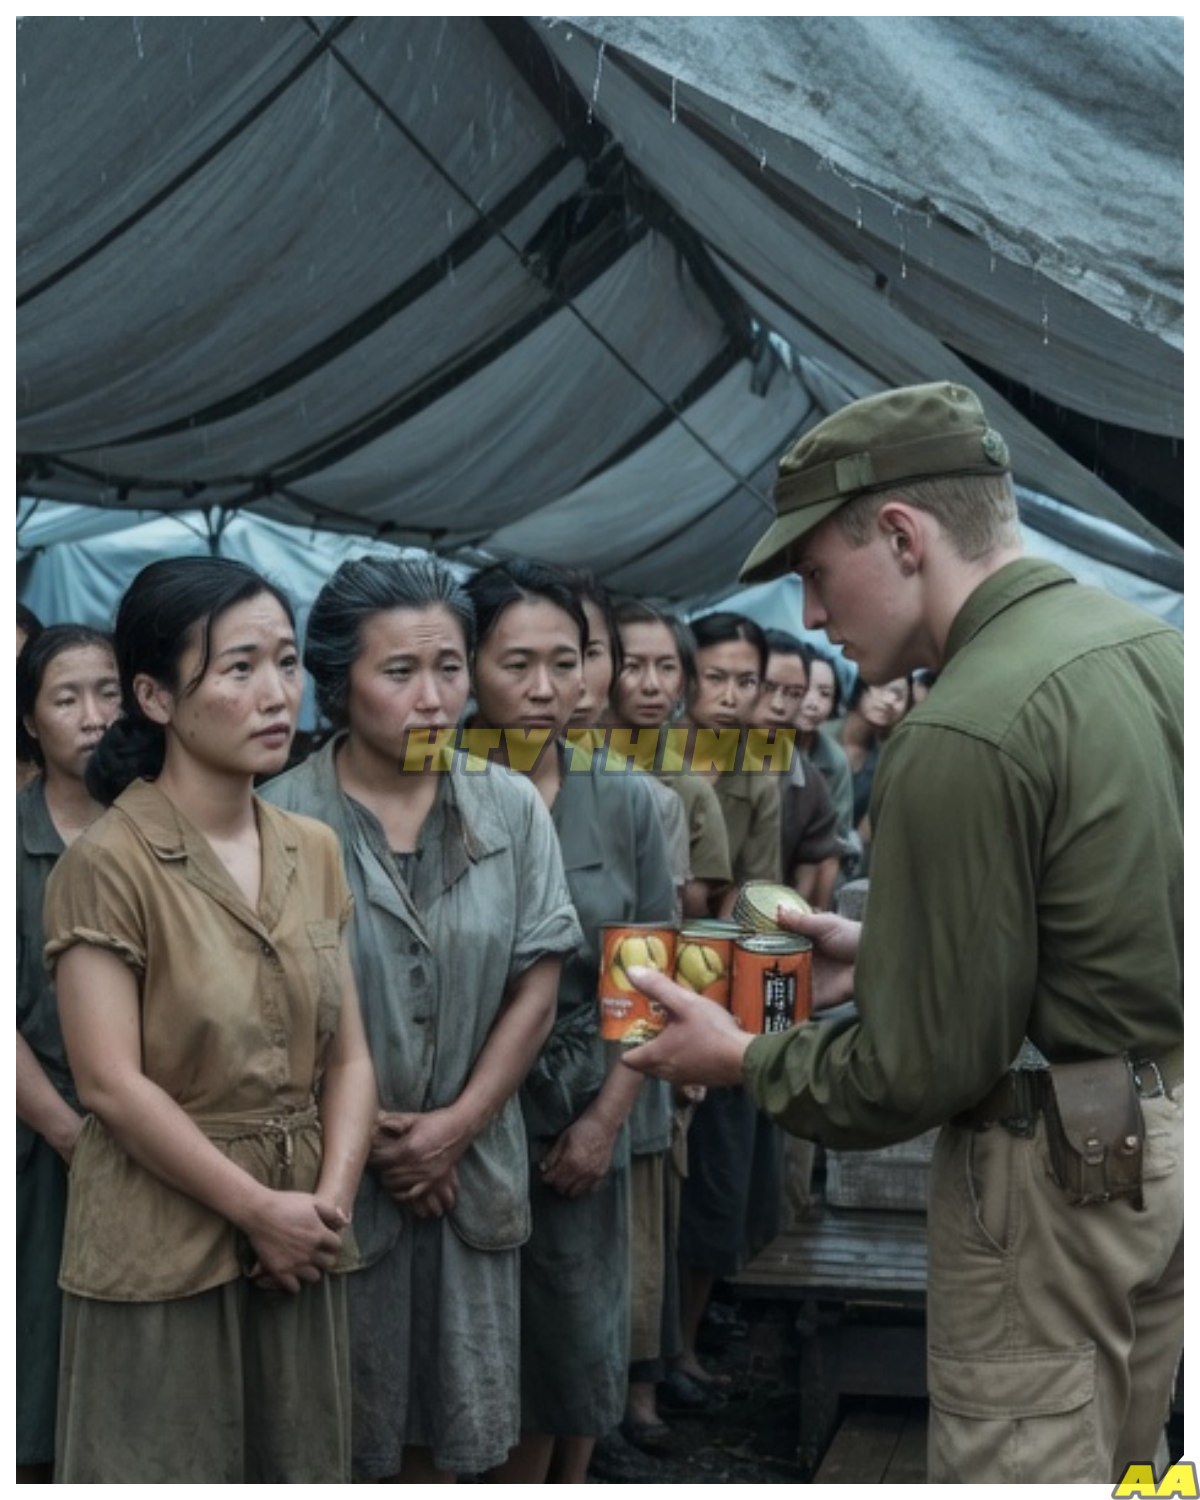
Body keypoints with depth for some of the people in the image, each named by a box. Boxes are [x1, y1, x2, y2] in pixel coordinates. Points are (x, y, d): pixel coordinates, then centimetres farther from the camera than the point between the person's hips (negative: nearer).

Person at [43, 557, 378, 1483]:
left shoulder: (316, 854, 5)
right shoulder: (108, 862, -13)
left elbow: (350, 1054, 5)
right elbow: (114, 1086, -16)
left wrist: (330, 1202, -8)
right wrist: (260, 1209, -15)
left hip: (300, 1241, 5)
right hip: (163, 1248, -5)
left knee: (296, 1468, 15)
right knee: (166, 1475, 8)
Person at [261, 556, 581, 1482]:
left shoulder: (512, 809, -2)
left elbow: (537, 987, -1)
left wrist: (456, 1126, -8)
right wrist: (364, 1134, -7)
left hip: (471, 1166, 3)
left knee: (446, 1422, 15)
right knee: (338, 1430, 12)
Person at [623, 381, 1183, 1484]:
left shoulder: (961, 738, -24)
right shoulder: (1147, 643, 4)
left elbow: (923, 1070, -20)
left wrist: (740, 1060, -4)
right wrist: (892, 954, 12)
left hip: (1061, 1170, -9)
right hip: (1166, 1138, 9)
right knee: (1118, 1464, 23)